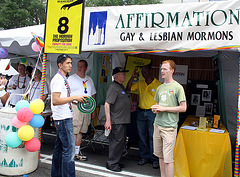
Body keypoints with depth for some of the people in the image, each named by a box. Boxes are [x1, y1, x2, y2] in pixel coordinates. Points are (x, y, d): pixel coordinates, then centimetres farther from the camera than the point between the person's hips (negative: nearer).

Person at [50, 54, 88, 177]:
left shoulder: (63, 79, 17)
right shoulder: (58, 79, -14)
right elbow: (55, 101, -23)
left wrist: (75, 100, 16)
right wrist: (74, 97, -23)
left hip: (65, 118, 10)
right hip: (63, 119, -10)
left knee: (59, 147, 17)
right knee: (69, 149, -7)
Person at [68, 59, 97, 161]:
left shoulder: (89, 80, 17)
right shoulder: (71, 78, 2)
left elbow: (93, 95, 20)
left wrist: (94, 110, 16)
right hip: (75, 107, -4)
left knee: (81, 131, 9)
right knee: (73, 131, -5)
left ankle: (77, 152, 17)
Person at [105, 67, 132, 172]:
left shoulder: (121, 87, 18)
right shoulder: (113, 87, -14)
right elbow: (107, 104, -20)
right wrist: (108, 120, -24)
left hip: (123, 120, 10)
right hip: (117, 121, -10)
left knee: (121, 141, 15)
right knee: (117, 141, -4)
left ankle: (116, 161, 27)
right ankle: (111, 164, 9)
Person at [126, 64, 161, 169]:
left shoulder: (158, 84, -3)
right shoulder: (140, 84, 10)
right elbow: (128, 89, 6)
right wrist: (133, 77, -3)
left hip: (152, 113, -4)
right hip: (141, 112, 5)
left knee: (153, 136, -2)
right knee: (142, 136, 10)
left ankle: (154, 159, 12)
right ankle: (144, 157, 23)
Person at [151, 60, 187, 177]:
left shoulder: (177, 87, -6)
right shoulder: (160, 88, 14)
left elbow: (183, 108, -9)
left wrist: (164, 108, -13)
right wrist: (155, 108, 1)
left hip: (169, 127, -6)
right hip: (157, 125, 6)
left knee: (168, 159, -4)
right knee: (160, 156, 15)